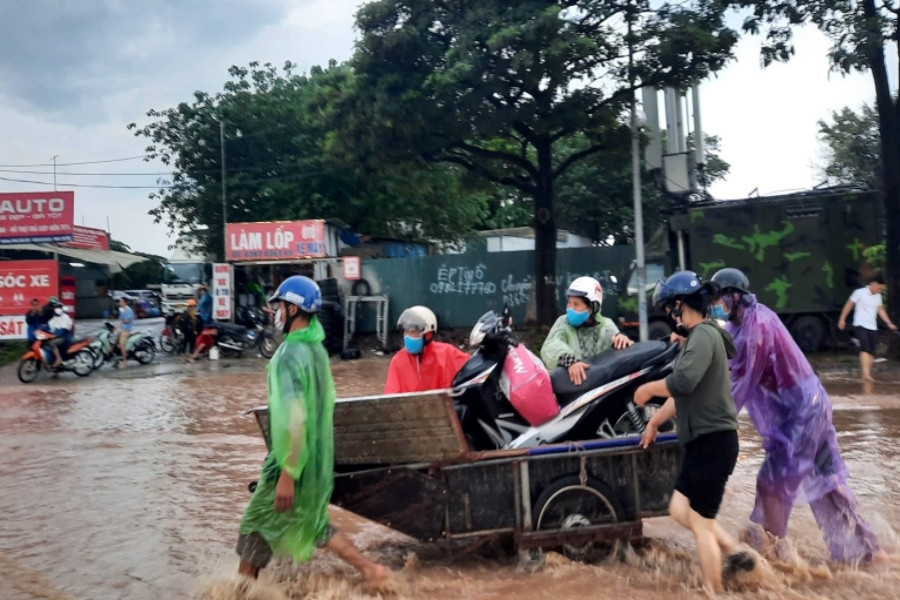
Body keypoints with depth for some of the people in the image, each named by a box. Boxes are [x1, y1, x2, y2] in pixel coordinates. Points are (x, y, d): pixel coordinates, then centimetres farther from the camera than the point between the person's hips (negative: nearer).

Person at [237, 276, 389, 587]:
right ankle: (370, 569, 21)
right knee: (314, 525, 21)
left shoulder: (290, 354, -21)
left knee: (256, 527, 9)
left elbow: (293, 418, -27)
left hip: (295, 461, -8)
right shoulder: (316, 348, 6)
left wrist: (286, 474, -23)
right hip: (317, 456, 8)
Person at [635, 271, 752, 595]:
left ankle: (713, 592, 13)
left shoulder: (704, 335, -17)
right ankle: (736, 553, 21)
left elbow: (683, 382, -32)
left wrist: (647, 389, -14)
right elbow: (682, 393, 24)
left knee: (701, 524, 1)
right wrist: (654, 422, 30)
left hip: (713, 441, -10)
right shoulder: (697, 337, 16)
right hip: (703, 441, 10)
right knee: (680, 510, 15)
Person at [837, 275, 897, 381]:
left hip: (873, 327, 6)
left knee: (871, 352, 3)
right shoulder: (860, 293, -8)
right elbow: (848, 305, -3)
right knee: (865, 348, -20)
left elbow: (881, 310, 19)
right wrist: (842, 319, -3)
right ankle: (866, 374, -26)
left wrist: (889, 323, 10)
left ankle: (867, 374, 9)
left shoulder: (878, 296, 10)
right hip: (860, 325, -6)